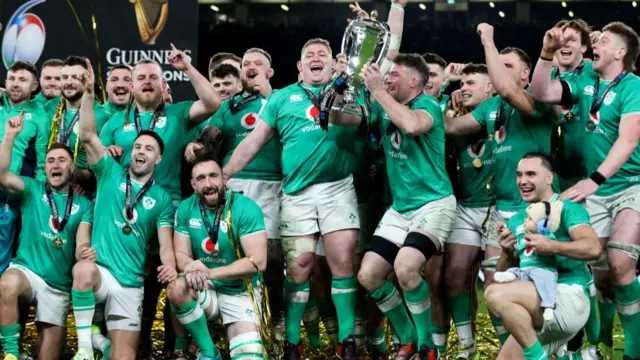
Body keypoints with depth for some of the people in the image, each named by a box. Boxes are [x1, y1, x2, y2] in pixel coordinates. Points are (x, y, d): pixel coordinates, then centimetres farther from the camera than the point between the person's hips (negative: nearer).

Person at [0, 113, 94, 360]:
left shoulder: (84, 204, 10)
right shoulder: (32, 190, 9)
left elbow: (82, 241, -3)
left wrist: (85, 252, -28)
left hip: (59, 285, 2)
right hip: (26, 269, -2)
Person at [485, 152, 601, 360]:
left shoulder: (566, 209, -3)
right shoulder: (516, 221, 18)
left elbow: (594, 248, -18)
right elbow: (503, 274, 19)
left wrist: (551, 247, -26)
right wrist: (507, 253, -1)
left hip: (569, 298, -8)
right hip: (538, 308, 8)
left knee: (495, 294, -27)